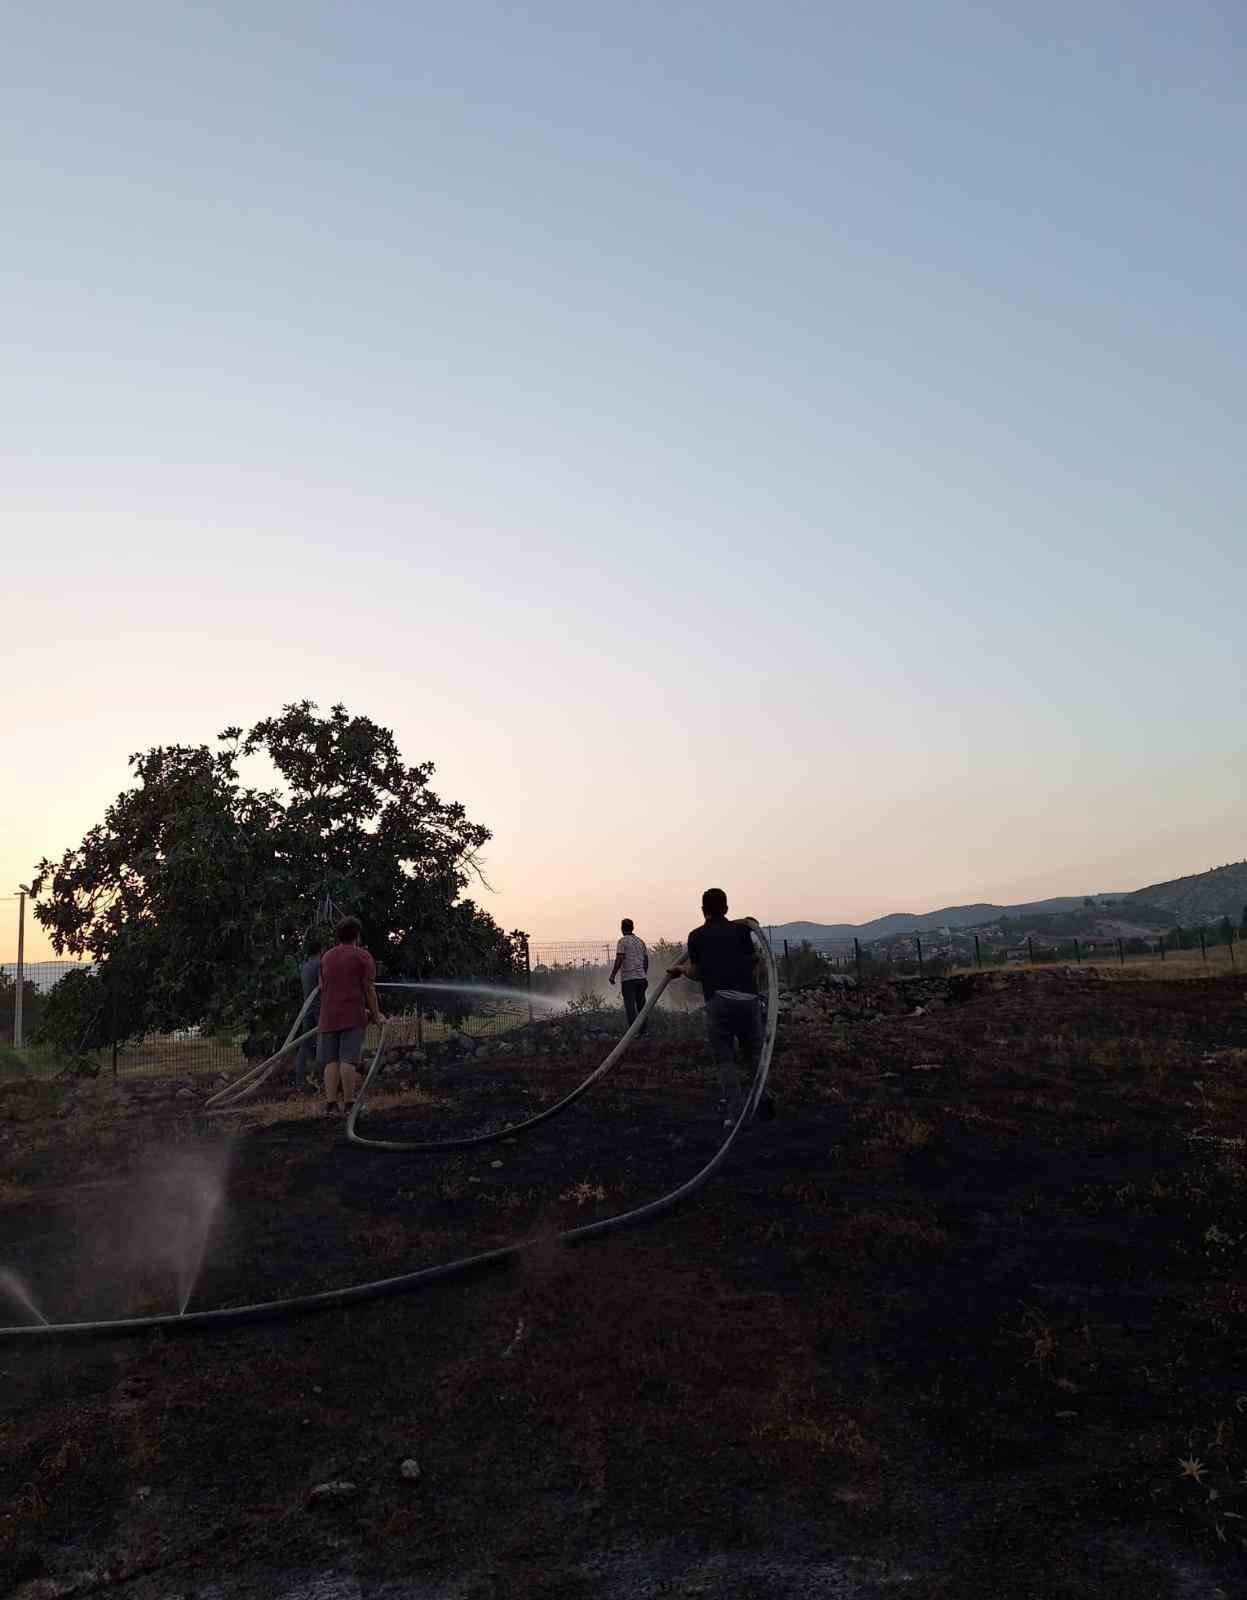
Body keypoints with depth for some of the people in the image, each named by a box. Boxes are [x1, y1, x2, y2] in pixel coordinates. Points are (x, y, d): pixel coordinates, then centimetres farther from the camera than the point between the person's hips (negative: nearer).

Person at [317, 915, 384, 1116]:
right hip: (353, 1016, -4)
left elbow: (323, 988, 19)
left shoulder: (326, 957, 16)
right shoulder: (363, 956, -1)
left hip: (329, 1016, 5)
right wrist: (376, 1015, 5)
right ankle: (349, 1104, -5)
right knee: (348, 1060, -6)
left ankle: (330, 1104, 0)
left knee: (331, 1061, 5)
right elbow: (369, 989, -3)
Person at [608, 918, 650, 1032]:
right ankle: (644, 1029, 16)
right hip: (641, 977, 6)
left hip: (628, 978, -6)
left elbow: (619, 959, -14)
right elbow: (646, 960, 15)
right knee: (641, 1004, 13)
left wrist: (612, 975, -9)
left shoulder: (623, 941, -6)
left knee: (630, 1005, -3)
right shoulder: (640, 941, 12)